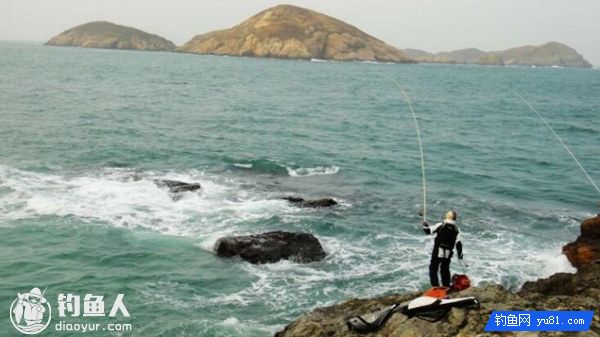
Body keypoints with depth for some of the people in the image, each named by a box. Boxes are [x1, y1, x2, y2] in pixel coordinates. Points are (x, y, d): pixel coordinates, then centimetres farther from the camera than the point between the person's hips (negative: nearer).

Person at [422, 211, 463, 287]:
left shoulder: (440, 225, -9)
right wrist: (460, 254, 6)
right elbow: (458, 243, -4)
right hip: (448, 254, 4)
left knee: (433, 269, 5)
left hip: (437, 252, -4)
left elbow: (428, 231, -5)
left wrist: (425, 225, 15)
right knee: (445, 271, 19)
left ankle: (435, 286, -4)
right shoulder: (456, 229, 0)